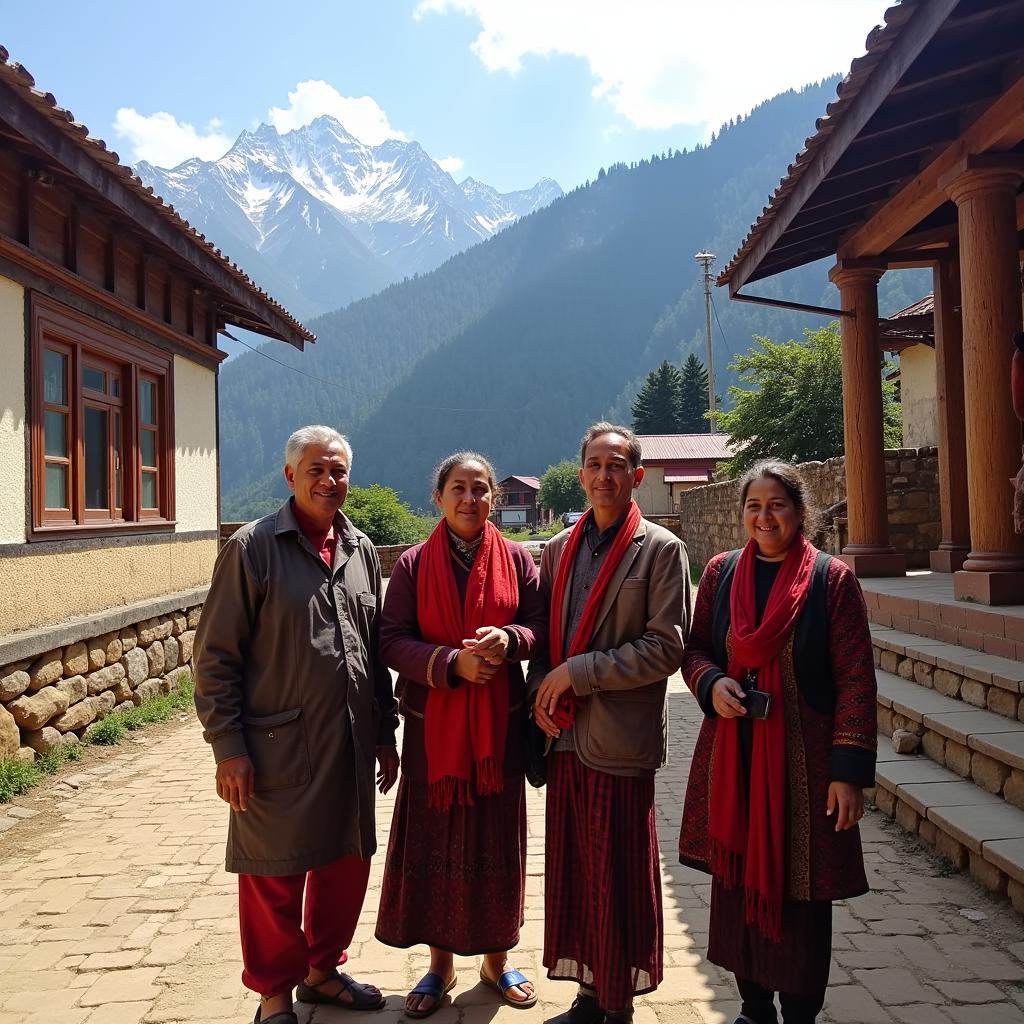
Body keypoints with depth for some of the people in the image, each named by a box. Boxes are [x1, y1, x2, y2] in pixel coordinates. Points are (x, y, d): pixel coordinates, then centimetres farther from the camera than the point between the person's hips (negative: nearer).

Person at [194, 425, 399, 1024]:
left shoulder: (362, 550, 9)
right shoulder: (254, 547, -7)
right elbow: (217, 656, -7)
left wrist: (385, 732, 14)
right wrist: (228, 746, -11)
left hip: (351, 746, 5)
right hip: (278, 748, -5)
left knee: (347, 863, 16)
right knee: (275, 876, 7)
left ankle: (322, 969, 38)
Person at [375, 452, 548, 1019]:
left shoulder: (516, 559, 1)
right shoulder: (414, 564, -2)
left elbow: (541, 627, 1)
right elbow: (392, 641, -6)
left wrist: (508, 639, -20)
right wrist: (451, 661, -21)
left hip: (498, 721, 1)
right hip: (433, 722, -1)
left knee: (496, 837, 10)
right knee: (435, 839, 6)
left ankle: (496, 959, 30)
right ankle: (440, 964, 26)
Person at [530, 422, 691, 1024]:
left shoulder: (661, 550, -5)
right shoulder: (559, 549, 12)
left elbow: (665, 647, -12)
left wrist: (578, 673, -14)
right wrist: (542, 690, 0)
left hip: (620, 741, -5)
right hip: (566, 737, 5)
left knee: (619, 878, 6)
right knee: (573, 871, 13)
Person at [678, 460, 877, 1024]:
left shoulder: (832, 578, -6)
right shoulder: (721, 571, 4)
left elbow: (855, 680, -8)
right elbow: (694, 648, 12)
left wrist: (850, 770, -12)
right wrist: (712, 683, -11)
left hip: (802, 760, -3)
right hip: (731, 755, 3)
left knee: (798, 889, 7)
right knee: (737, 880, 12)